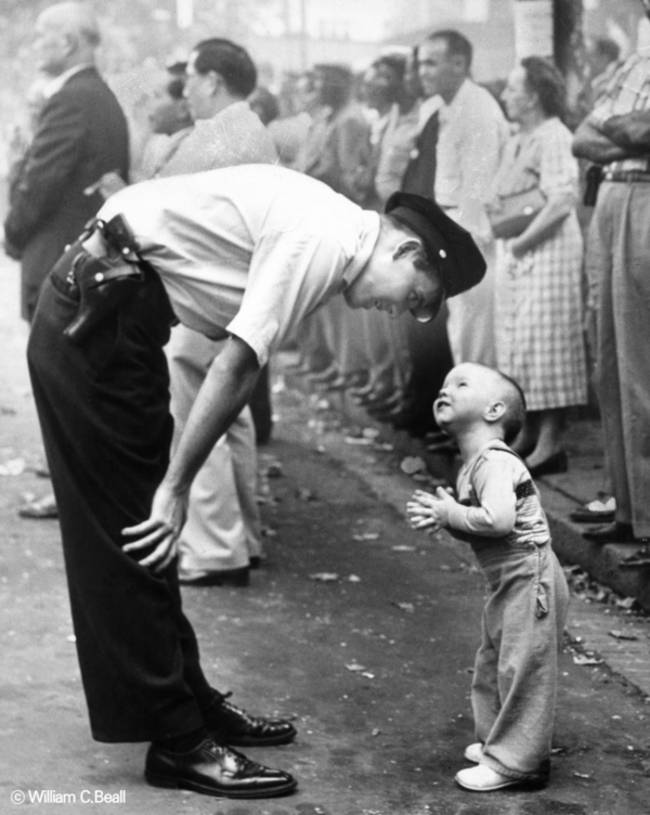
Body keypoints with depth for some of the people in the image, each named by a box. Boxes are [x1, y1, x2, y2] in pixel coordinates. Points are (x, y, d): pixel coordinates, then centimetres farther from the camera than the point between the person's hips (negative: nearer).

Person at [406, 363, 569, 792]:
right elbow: (476, 530, 15)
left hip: (530, 576, -11)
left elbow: (498, 519, -33)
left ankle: (515, 761, 4)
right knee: (492, 665, 18)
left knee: (521, 666, -3)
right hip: (508, 580, 11)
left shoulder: (494, 461, -19)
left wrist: (451, 514, -19)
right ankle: (495, 741, 32)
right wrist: (439, 516, -3)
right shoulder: (473, 465, 12)